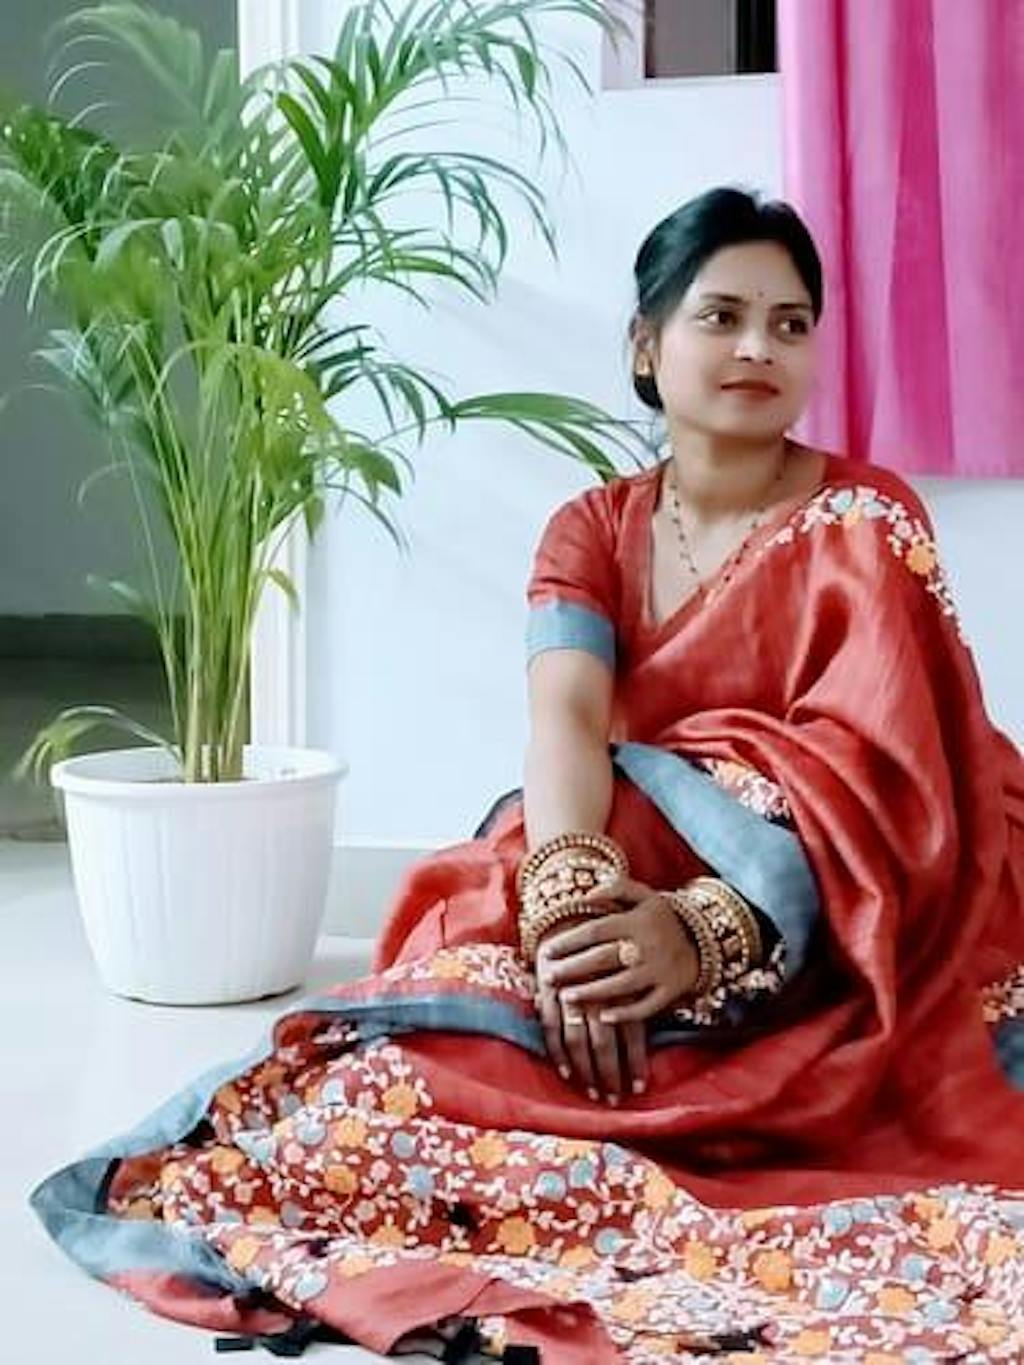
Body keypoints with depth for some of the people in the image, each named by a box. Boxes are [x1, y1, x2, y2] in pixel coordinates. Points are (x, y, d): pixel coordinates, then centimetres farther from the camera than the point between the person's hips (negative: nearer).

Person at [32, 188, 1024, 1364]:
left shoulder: (866, 525, -5)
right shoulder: (592, 527, 6)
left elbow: (873, 778, -18)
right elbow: (565, 716, -13)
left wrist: (704, 934, -35)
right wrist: (570, 893, -36)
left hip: (826, 935, -4)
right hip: (628, 881, 5)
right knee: (448, 1014, -26)